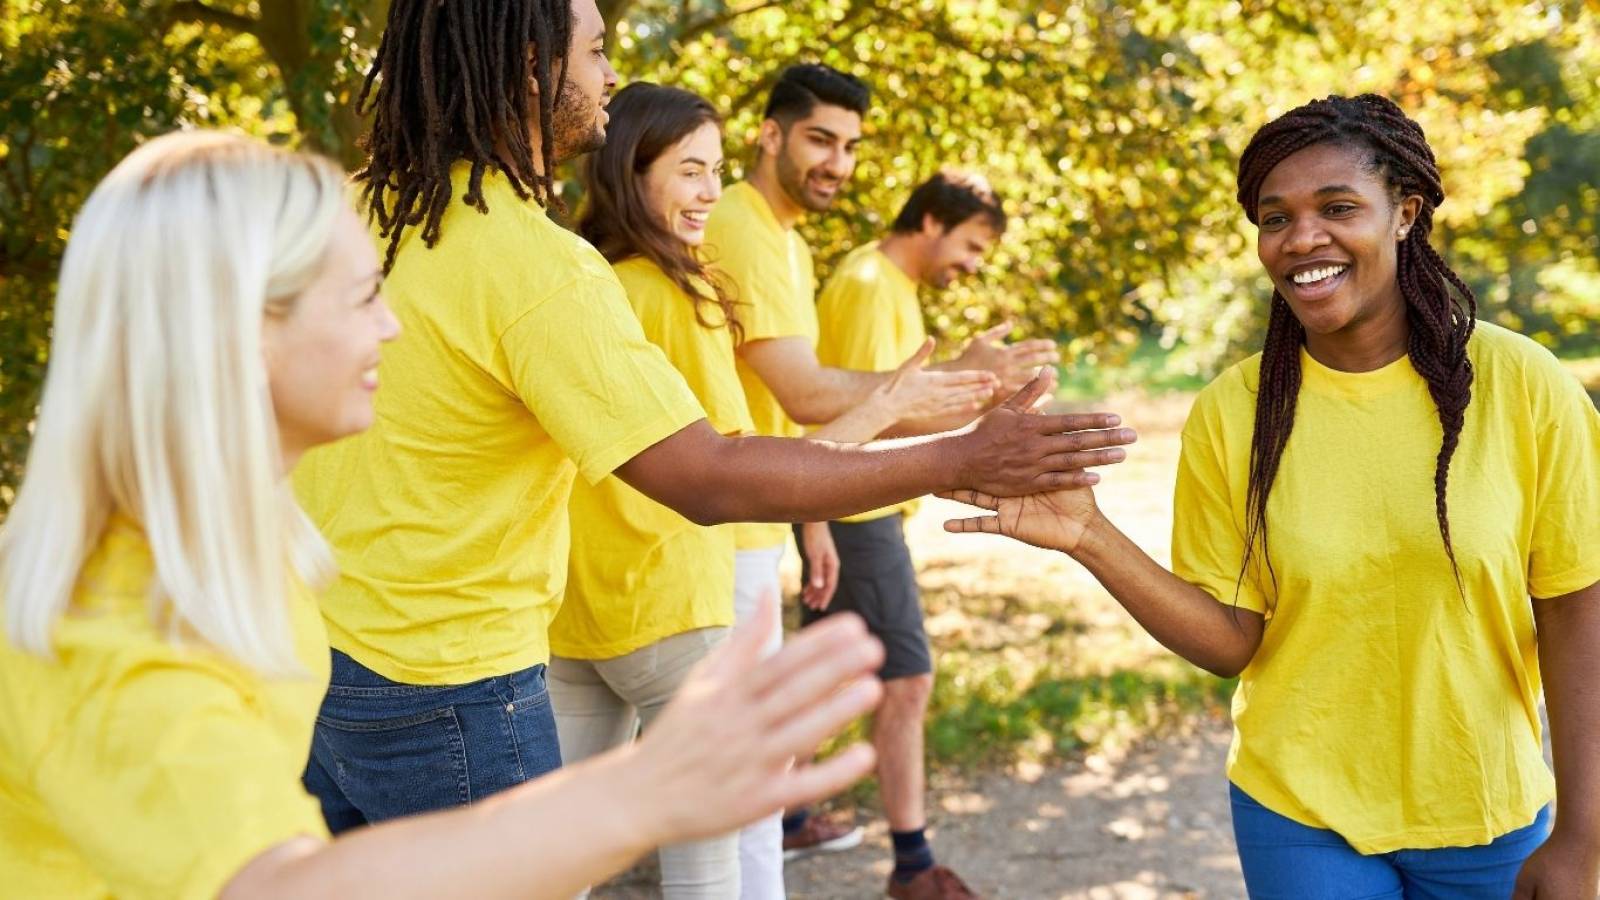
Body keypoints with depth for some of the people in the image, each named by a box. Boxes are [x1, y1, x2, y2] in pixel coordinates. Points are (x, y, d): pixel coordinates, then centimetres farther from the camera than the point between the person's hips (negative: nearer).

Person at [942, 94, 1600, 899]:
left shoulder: (1519, 384, -11)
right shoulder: (1230, 415, -8)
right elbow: (1232, 642, -7)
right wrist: (1089, 538, -19)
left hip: (1488, 819, 0)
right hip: (1300, 816, 0)